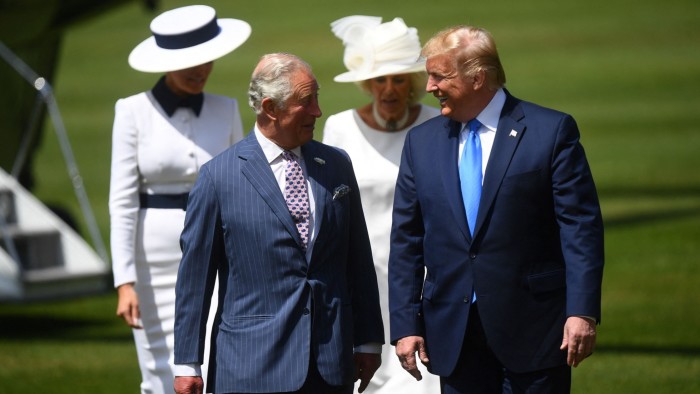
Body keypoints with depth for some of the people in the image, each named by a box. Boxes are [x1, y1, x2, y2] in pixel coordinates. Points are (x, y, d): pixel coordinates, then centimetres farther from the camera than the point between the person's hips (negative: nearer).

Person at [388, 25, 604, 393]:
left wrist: (582, 311, -15)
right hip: (453, 334, 4)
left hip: (532, 330, -4)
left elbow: (581, 228, -7)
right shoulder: (422, 142, 10)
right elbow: (406, 241, 10)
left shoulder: (552, 131, -3)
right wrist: (405, 325, 3)